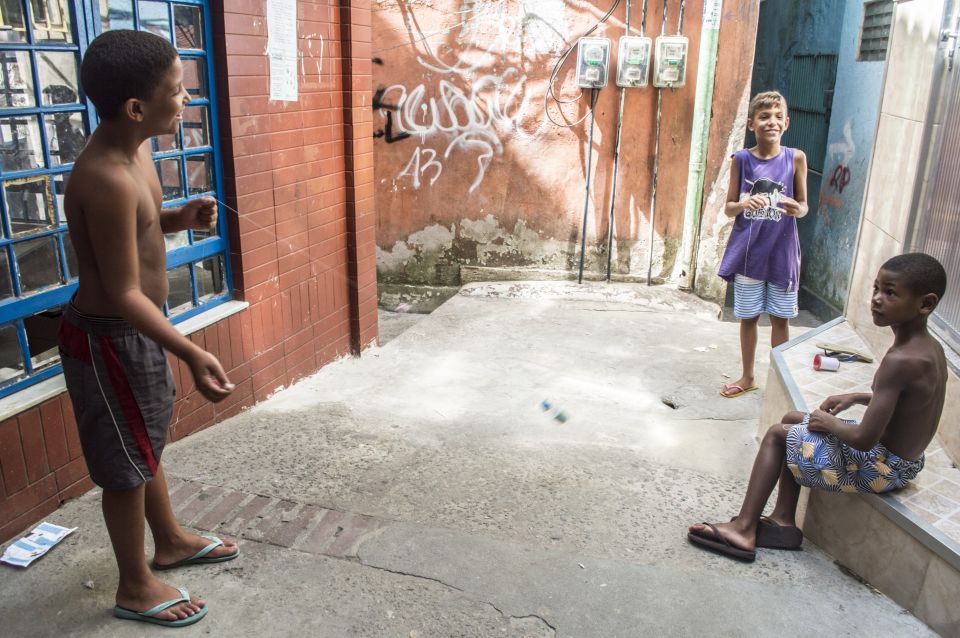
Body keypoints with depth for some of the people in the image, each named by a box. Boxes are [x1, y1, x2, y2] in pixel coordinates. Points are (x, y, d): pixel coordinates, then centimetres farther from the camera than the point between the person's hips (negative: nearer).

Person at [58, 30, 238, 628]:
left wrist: (180, 217, -3)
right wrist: (191, 352, -34)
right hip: (109, 339, -9)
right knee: (127, 463, 7)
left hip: (135, 330, 9)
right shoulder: (108, 179, -29)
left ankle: (171, 541, 45)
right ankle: (136, 588, 28)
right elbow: (124, 293, -28)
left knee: (147, 443, 24)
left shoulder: (134, 149, 0)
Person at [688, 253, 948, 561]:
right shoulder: (931, 347, -1)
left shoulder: (900, 360, -30)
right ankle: (783, 520, 16)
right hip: (907, 461, 9)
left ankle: (744, 527, 6)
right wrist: (856, 397, 8)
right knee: (794, 420, 18)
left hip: (880, 468, -9)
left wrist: (830, 423, -12)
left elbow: (864, 439, -31)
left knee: (778, 433, 1)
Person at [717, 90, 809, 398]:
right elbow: (728, 208, 0)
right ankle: (747, 377, 30)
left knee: (780, 318, 9)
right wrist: (743, 204, -22)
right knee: (748, 316, 12)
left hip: (782, 252, 0)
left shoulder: (796, 158, -5)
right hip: (748, 251, 1)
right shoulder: (742, 159, -4)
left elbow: (804, 205, 3)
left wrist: (797, 209, -20)